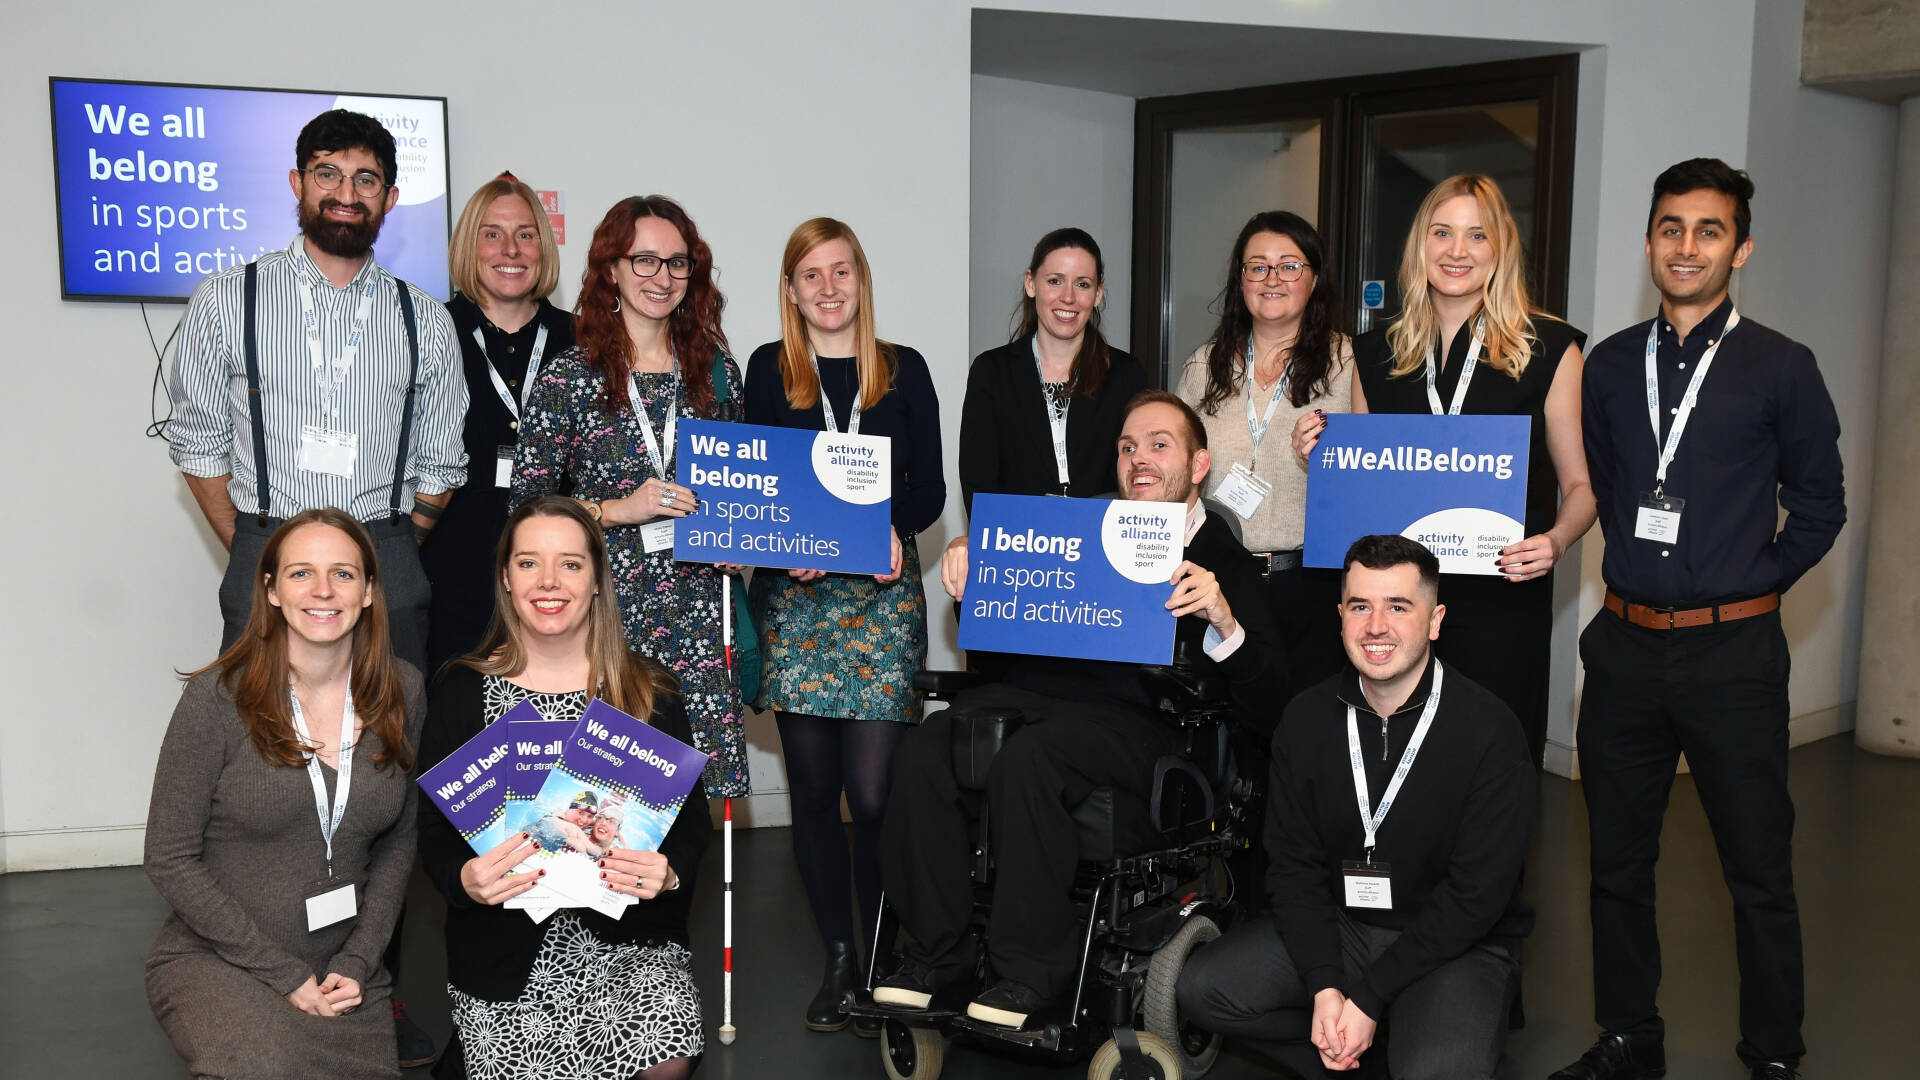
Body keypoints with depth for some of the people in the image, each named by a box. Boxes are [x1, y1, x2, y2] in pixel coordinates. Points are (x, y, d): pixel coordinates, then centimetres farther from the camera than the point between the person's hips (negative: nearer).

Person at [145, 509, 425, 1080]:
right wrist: (285, 974, -12)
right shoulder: (219, 697, -12)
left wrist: (358, 961, -4)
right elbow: (171, 860, -9)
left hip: (346, 972, 4)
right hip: (215, 961, -4)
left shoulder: (403, 692, -1)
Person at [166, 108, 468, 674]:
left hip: (388, 568, 1)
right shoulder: (225, 301, 4)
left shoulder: (425, 320, 8)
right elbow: (199, 445, 7)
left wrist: (393, 558, 3)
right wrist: (250, 554, 1)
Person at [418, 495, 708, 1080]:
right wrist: (464, 878, -21)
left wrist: (669, 872, -19)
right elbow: (434, 827, 1)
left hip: (627, 930, 0)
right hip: (504, 938, 0)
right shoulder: (461, 691, 0)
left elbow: (691, 814, 3)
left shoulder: (649, 691, 1)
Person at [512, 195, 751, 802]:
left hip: (694, 614, 3)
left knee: (699, 777, -2)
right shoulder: (568, 377, -1)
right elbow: (526, 506, -2)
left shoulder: (718, 372, 10)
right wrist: (618, 510, -14)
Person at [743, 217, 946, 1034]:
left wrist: (893, 529, -15)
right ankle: (837, 960, 19)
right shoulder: (767, 370, 9)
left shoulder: (904, 370, 9)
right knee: (813, 792, 6)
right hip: (794, 598, 1)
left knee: (874, 793, -8)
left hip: (882, 594, -1)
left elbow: (930, 488, 6)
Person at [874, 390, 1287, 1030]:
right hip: (1035, 685, 4)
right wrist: (966, 553, 5)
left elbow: (1266, 709, -2)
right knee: (922, 754, -25)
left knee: (1026, 761, -35)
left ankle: (1033, 968, -17)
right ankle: (937, 950, -9)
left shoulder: (1226, 562, 8)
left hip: (1135, 717, -4)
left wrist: (1224, 619, -19)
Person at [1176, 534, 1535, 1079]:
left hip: (1458, 945, -4)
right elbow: (1294, 865, -1)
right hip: (1335, 926, 4)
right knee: (1202, 989, -13)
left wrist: (1369, 997, -19)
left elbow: (1476, 894, -16)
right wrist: (1324, 987, -16)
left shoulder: (1490, 731, -16)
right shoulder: (1307, 718, -2)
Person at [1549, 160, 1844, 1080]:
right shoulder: (1610, 365, 8)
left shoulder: (1780, 368, -2)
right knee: (1617, 859, 12)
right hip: (1624, 646, 4)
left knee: (1759, 871, 4)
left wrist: (1753, 585, 2)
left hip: (1732, 651, -3)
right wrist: (1633, 574, 10)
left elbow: (1818, 503, 6)